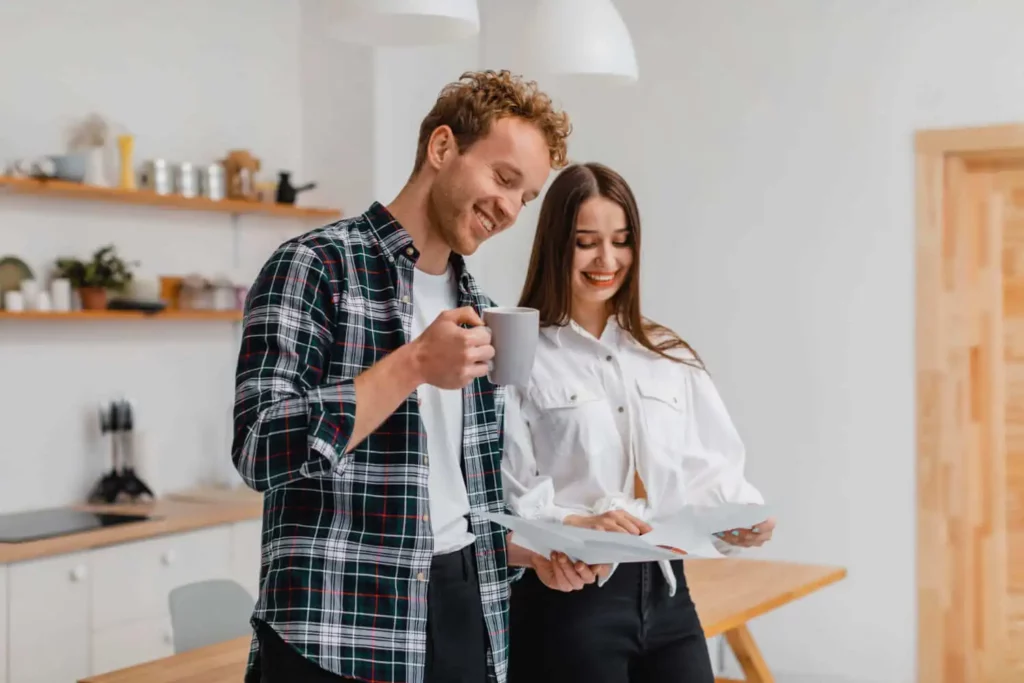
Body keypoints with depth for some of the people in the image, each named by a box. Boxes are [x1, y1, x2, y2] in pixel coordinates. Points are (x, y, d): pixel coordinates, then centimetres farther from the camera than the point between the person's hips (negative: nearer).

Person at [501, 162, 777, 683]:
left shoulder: (671, 357, 14)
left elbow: (708, 468, 8)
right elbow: (504, 495, -9)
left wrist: (743, 517, -11)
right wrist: (576, 525, -26)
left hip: (666, 593, 5)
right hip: (568, 599, -4)